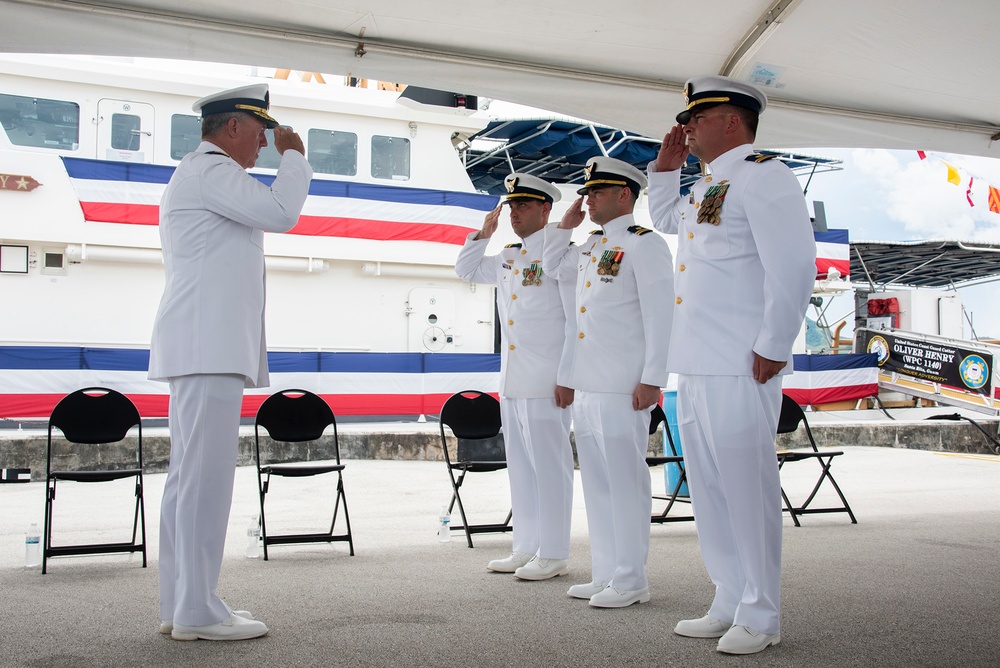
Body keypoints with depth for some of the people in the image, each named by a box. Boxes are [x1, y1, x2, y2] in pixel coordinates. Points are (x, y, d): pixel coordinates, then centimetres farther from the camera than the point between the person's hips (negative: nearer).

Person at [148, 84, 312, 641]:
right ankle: (197, 611, -8)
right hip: (208, 346, -11)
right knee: (206, 475, -11)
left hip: (205, 346, 11)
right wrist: (294, 155, -1)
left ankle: (181, 605, 14)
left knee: (191, 476, 9)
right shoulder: (210, 168, -6)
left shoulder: (202, 173, 27)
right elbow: (280, 212, -16)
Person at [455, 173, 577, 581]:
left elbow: (577, 320, -11)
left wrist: (567, 378, -15)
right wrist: (484, 233, 16)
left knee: (549, 466, -3)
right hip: (511, 382, 8)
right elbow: (466, 270, 31)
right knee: (520, 466, 12)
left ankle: (553, 555, 5)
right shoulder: (507, 259, 17)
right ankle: (526, 548, 20)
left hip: (545, 382, -8)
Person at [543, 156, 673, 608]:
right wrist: (565, 225, 22)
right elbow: (552, 268, 37)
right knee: (596, 481, 12)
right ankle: (606, 574, 21)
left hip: (622, 387, -9)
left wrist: (652, 379, -17)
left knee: (624, 480, -3)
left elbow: (659, 316, -12)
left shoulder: (644, 244, -6)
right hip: (586, 385, 9)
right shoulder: (590, 247, 18)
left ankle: (631, 581, 6)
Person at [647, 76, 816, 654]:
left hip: (740, 369, -10)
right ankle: (729, 605, 26)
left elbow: (794, 266, -17)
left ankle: (759, 618, 11)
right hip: (697, 367, 10)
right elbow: (665, 219, 44)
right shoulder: (707, 188, 21)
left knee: (747, 489, -2)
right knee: (710, 491, 14)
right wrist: (666, 166, 29)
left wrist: (773, 348, -17)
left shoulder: (761, 175, -7)